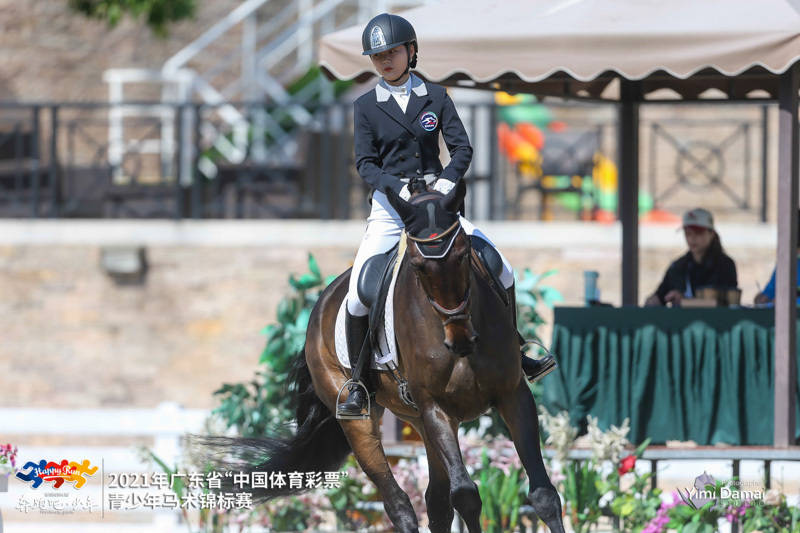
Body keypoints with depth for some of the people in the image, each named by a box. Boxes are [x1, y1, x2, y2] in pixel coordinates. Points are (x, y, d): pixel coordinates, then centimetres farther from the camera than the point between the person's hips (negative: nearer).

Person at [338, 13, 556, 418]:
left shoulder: (435, 97, 5)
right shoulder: (366, 107, 1)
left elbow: (462, 147, 0)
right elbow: (365, 164, -5)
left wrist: (448, 178, -21)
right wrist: (398, 186, -24)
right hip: (389, 208, -2)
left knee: (502, 271, -8)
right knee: (357, 295, -17)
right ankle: (357, 384, -3)